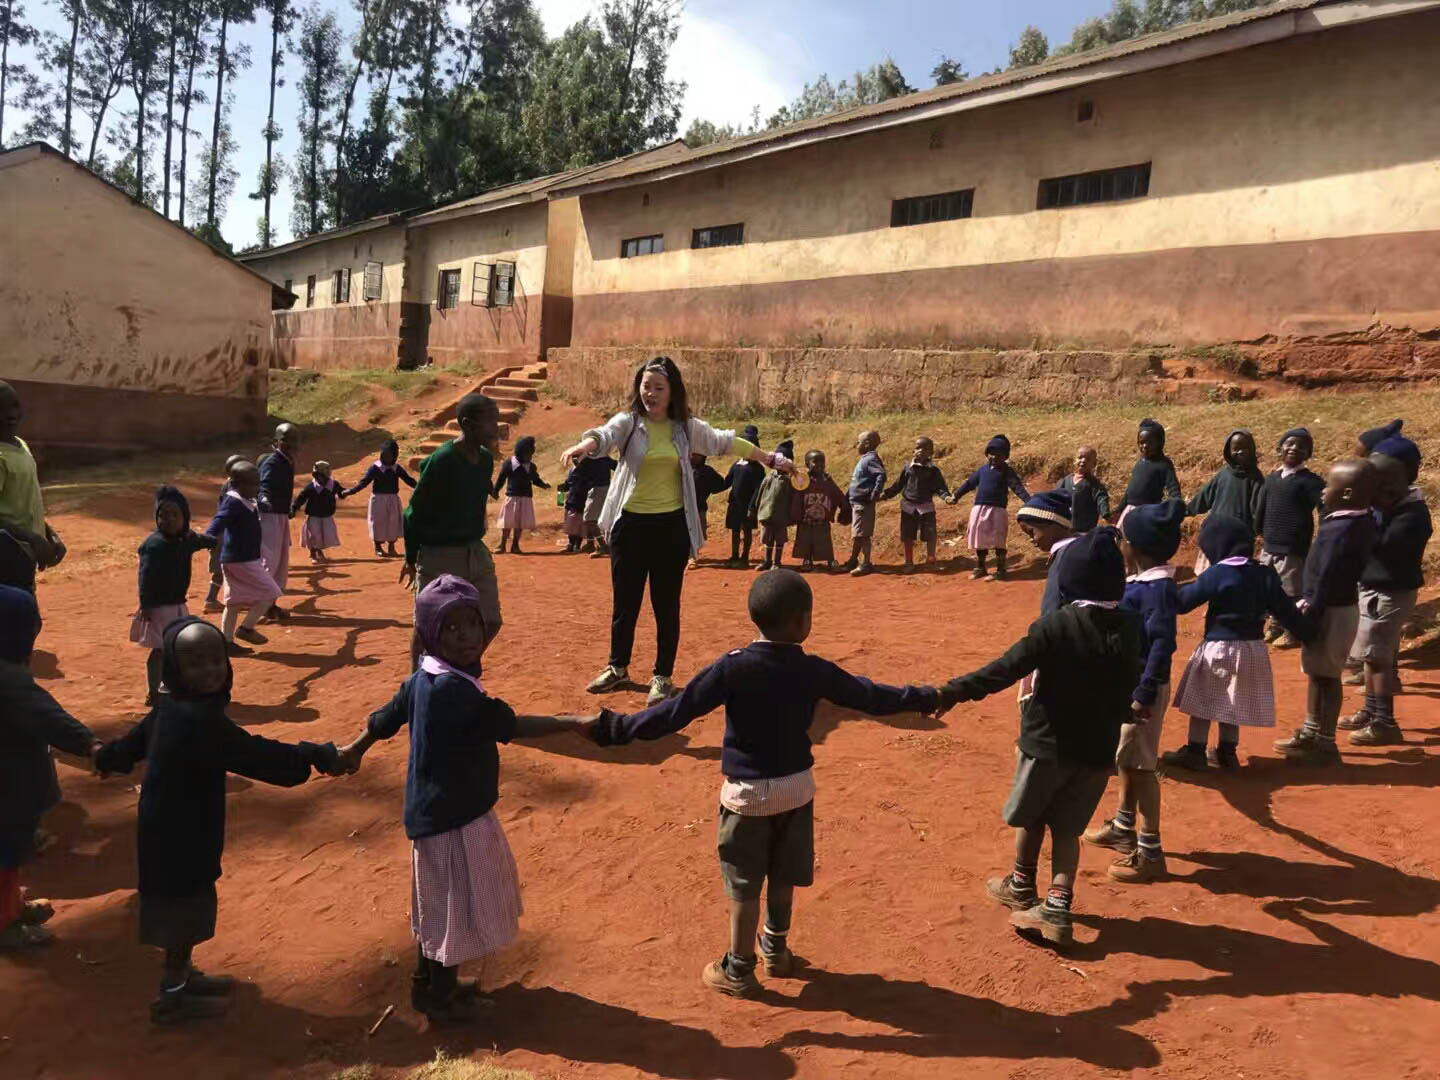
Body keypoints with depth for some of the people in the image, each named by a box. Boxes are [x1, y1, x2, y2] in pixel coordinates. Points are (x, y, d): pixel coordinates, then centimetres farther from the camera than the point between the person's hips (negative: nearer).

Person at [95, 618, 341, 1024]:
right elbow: (254, 754, -32)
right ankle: (172, 996, 25)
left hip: (171, 830, 9)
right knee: (185, 912, 8)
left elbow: (136, 739, 20)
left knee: (189, 907, 24)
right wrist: (317, 756, -26)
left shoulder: (170, 709, 1)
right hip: (179, 835, -9)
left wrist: (107, 758, 43)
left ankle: (183, 975, 43)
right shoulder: (200, 719, -31)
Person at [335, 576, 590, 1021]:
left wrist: (355, 749, 31)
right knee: (451, 903, 9)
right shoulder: (453, 688, -29)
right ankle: (436, 993, 28)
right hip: (451, 813, -10)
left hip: (441, 807, 10)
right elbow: (509, 726, -31)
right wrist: (574, 722, -32)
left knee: (443, 902, 24)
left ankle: (433, 980, 42)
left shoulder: (426, 677, 1)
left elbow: (388, 715, 14)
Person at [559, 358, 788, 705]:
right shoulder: (628, 422, -3)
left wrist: (769, 459, 21)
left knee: (666, 605, 7)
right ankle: (617, 668, 32)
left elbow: (726, 443, 15)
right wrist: (583, 445, -47)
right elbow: (605, 435, -24)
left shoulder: (686, 427, 3)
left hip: (671, 526, 0)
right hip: (630, 524, 0)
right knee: (624, 602, 12)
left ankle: (662, 677, 22)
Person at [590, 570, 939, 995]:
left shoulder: (732, 668, -19)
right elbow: (869, 697, 1)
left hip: (747, 793, -3)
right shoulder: (815, 670, -10)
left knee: (744, 886, 11)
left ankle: (738, 970, 24)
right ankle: (776, 950, 40)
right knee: (783, 878, 21)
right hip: (796, 787, 3)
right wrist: (925, 698, 16)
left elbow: (678, 711, -20)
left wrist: (621, 728, -12)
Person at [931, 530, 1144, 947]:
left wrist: (954, 692, -22)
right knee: (1067, 828, 14)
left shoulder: (1056, 624, -19)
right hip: (1099, 749, 4)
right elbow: (1134, 682, 10)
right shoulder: (1131, 627, -2)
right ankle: (1057, 908, 8)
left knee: (1030, 817, 18)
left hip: (1048, 742, -4)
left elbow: (1007, 668, -23)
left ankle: (1022, 888, 34)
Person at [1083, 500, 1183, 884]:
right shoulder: (1139, 581, 6)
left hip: (1142, 688, -10)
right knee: (1125, 759, 21)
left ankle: (1150, 852, 10)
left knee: (1141, 765, -1)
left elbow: (1162, 645, -26)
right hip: (1125, 683, 10)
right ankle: (1123, 828, 38)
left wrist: (1145, 695, -26)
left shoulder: (1157, 588, -23)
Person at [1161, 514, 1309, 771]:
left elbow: (1183, 602, -12)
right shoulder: (1265, 574, 2)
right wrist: (1306, 634, 16)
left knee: (1202, 699, 6)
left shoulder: (1216, 574, -15)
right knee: (1232, 702, 18)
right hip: (1253, 647, 6)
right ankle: (1226, 752, 24)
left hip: (1219, 648, -6)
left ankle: (1195, 751, 10)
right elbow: (1284, 609, 5)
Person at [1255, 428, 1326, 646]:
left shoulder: (1309, 480, -9)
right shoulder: (1271, 478, 9)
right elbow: (1261, 507, 19)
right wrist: (1261, 530, 15)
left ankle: (1292, 632, 18)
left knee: (1292, 593, 4)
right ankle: (1275, 627, 33)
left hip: (1293, 550, -6)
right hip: (1269, 548, 6)